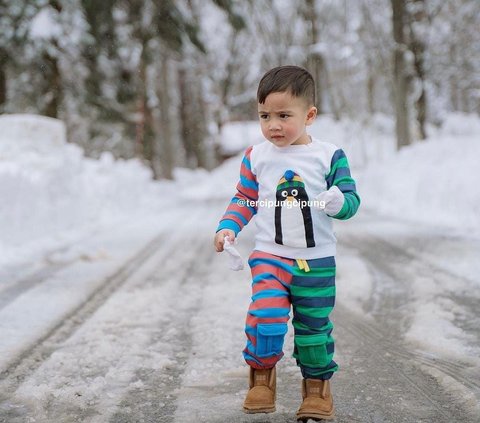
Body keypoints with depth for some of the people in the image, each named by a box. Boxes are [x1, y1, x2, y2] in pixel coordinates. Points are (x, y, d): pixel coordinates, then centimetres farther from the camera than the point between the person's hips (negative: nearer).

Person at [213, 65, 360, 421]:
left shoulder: (329, 155, -4)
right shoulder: (256, 157, 2)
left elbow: (351, 199, -3)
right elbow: (244, 200, 10)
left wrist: (339, 203, -25)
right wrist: (228, 228, -5)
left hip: (316, 261, 0)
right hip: (269, 256, 0)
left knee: (314, 326, 9)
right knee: (266, 315, -20)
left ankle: (318, 384, 30)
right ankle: (262, 371, 6)